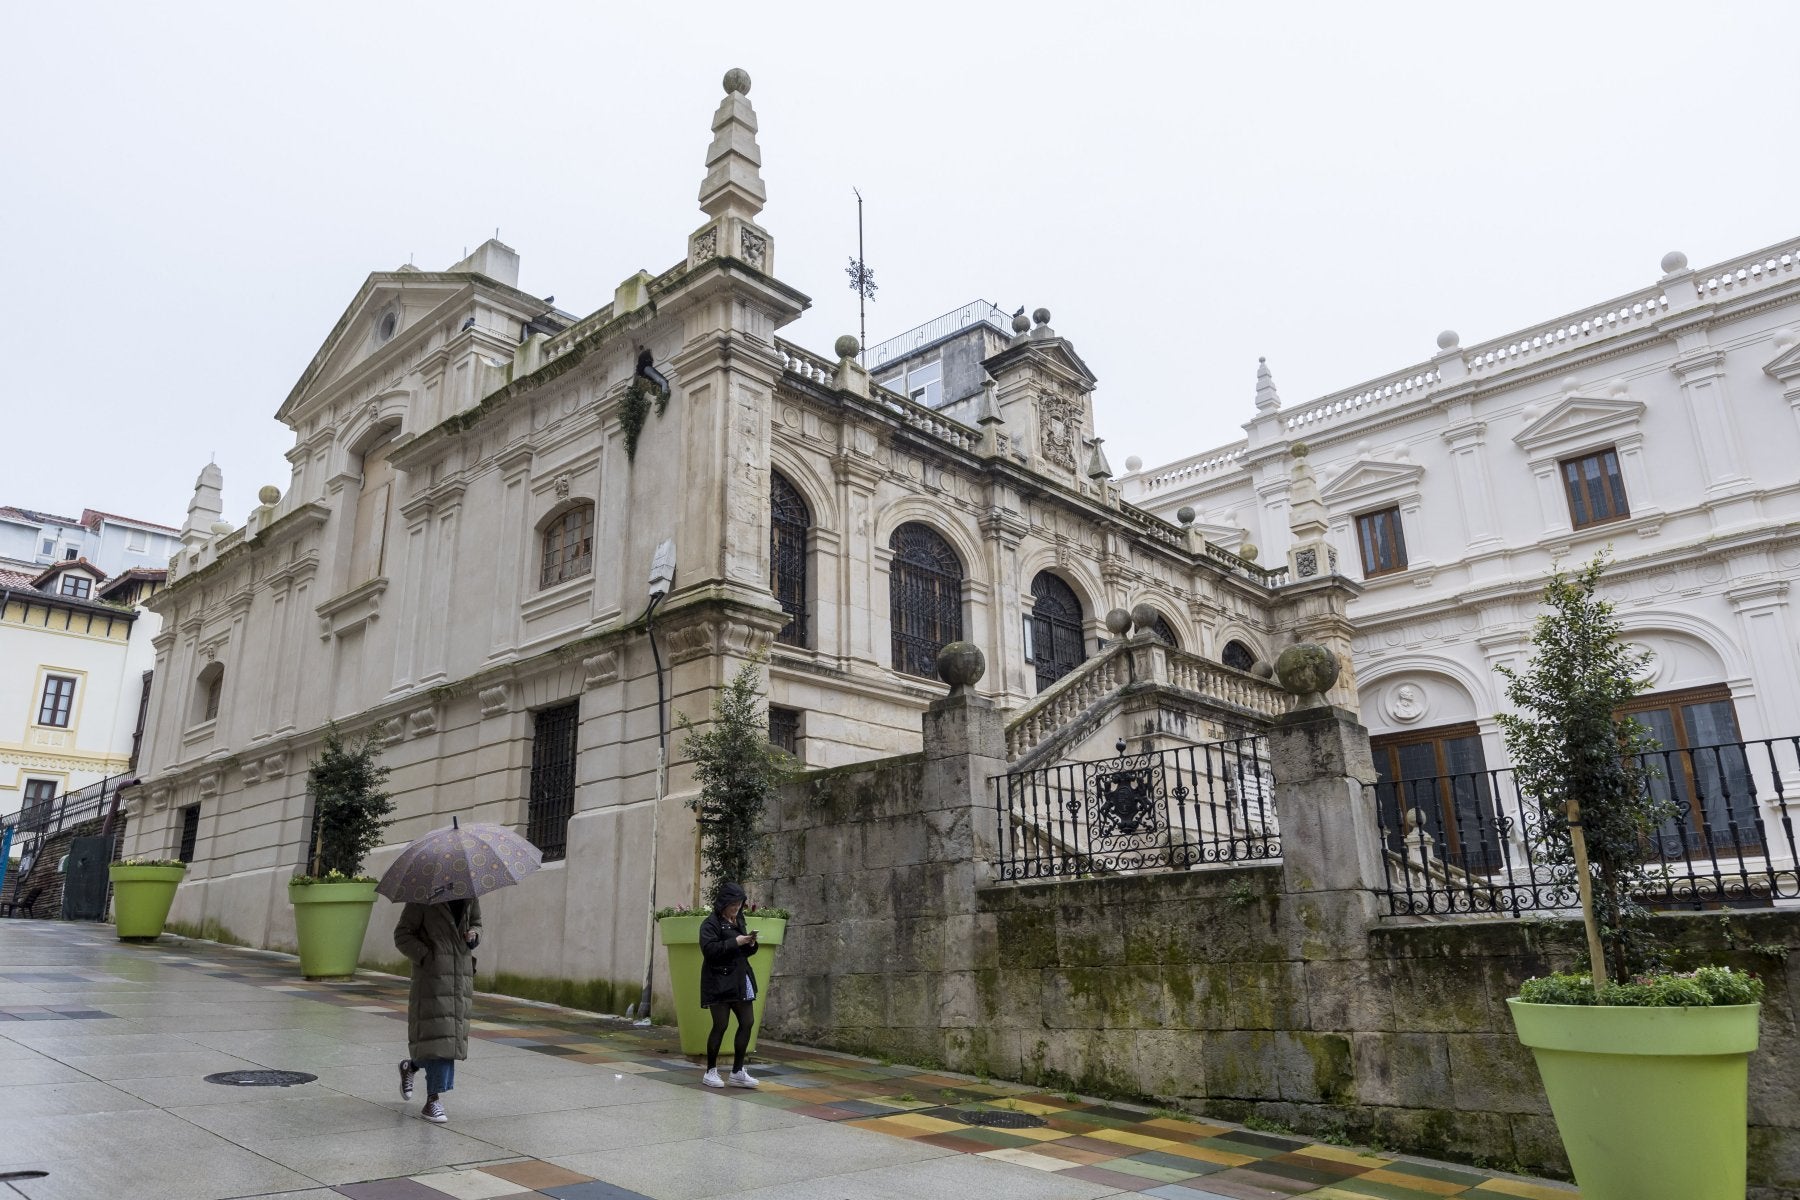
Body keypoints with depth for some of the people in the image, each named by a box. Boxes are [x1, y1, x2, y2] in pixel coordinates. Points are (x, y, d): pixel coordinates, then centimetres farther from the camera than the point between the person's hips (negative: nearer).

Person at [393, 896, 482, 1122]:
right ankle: (434, 1099, 3)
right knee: (437, 1034, -7)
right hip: (432, 976, -6)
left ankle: (411, 1066, 35)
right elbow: (402, 935, -4)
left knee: (454, 1034, 8)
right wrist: (426, 957, -15)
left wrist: (473, 935, -1)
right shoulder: (423, 898, -7)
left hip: (462, 977, 6)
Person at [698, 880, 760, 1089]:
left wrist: (751, 944, 1)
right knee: (720, 1025, -3)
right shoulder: (711, 923, -7)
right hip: (719, 981, -7)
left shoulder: (738, 921, 16)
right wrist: (736, 942, -21)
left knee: (747, 1022, 2)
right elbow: (709, 949, -20)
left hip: (739, 981, 7)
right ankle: (710, 1071, 13)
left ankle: (737, 1072, 11)